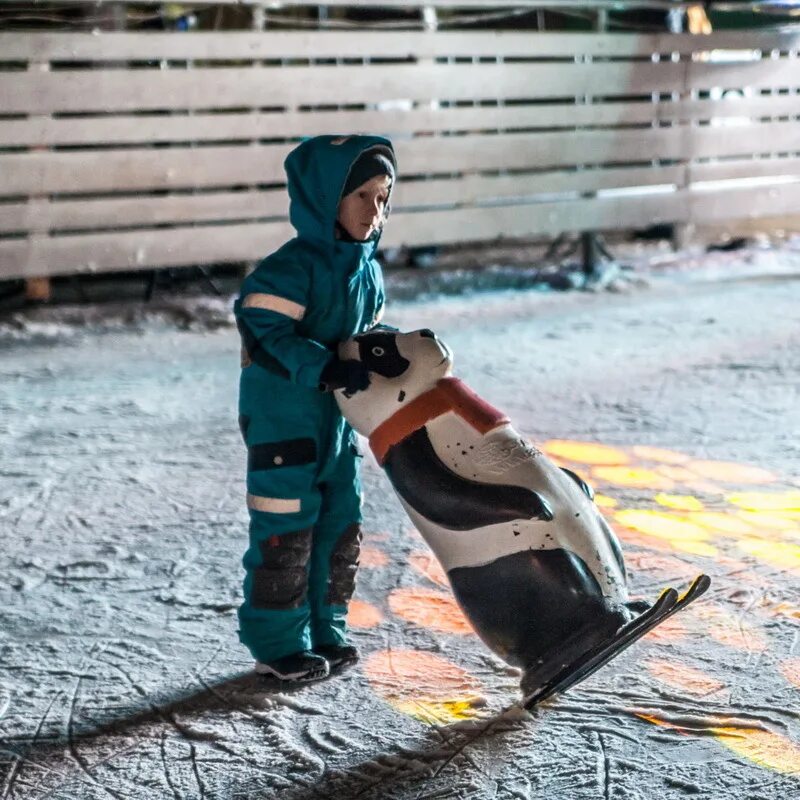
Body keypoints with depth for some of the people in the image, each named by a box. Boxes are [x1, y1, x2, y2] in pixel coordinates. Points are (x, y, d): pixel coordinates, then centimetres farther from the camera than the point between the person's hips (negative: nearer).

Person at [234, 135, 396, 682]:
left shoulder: (368, 270, 9)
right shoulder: (295, 267, -18)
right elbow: (263, 330, -24)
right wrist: (326, 369, -31)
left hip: (335, 414, 9)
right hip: (281, 414, -9)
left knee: (342, 523, 13)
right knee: (287, 530, -3)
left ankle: (325, 632, 27)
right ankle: (277, 645, 10)